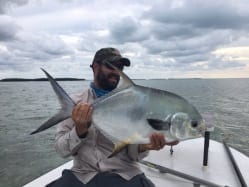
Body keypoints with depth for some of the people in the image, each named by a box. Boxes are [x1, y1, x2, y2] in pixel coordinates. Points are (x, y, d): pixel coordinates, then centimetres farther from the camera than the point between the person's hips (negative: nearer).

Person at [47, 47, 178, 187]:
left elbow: (132, 154, -2)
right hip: (83, 174, 0)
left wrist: (143, 147, -23)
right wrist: (79, 131, -21)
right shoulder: (75, 103, 0)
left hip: (124, 174, 1)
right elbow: (61, 149, -3)